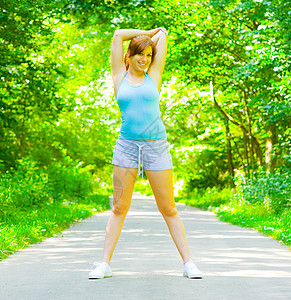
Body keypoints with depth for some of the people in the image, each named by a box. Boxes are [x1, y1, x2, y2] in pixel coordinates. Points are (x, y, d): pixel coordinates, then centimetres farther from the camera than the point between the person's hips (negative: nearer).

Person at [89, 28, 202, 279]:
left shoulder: (153, 76, 9)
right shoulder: (120, 77, 9)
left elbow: (163, 35, 10)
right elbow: (119, 35, 7)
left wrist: (158, 36, 28)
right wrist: (147, 33, 16)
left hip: (156, 146, 0)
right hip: (127, 146, 0)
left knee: (168, 209, 3)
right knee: (119, 208, 2)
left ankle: (188, 263, 7)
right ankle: (105, 264, 7)